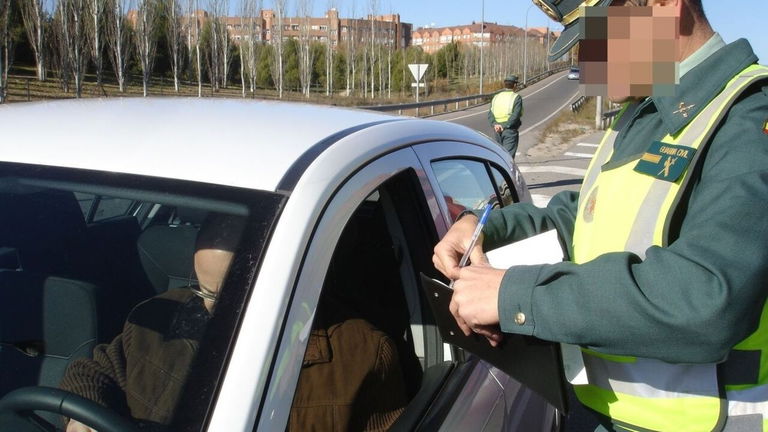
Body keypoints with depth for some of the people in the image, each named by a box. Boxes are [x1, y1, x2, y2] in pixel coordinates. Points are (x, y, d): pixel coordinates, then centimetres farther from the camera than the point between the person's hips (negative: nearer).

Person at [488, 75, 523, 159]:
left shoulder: (496, 97, 13)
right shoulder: (516, 97, -4)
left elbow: (490, 114, 1)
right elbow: (516, 115, -16)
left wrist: (494, 124, -11)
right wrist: (505, 126, -15)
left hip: (497, 130, 5)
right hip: (510, 130, -5)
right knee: (508, 155, -7)